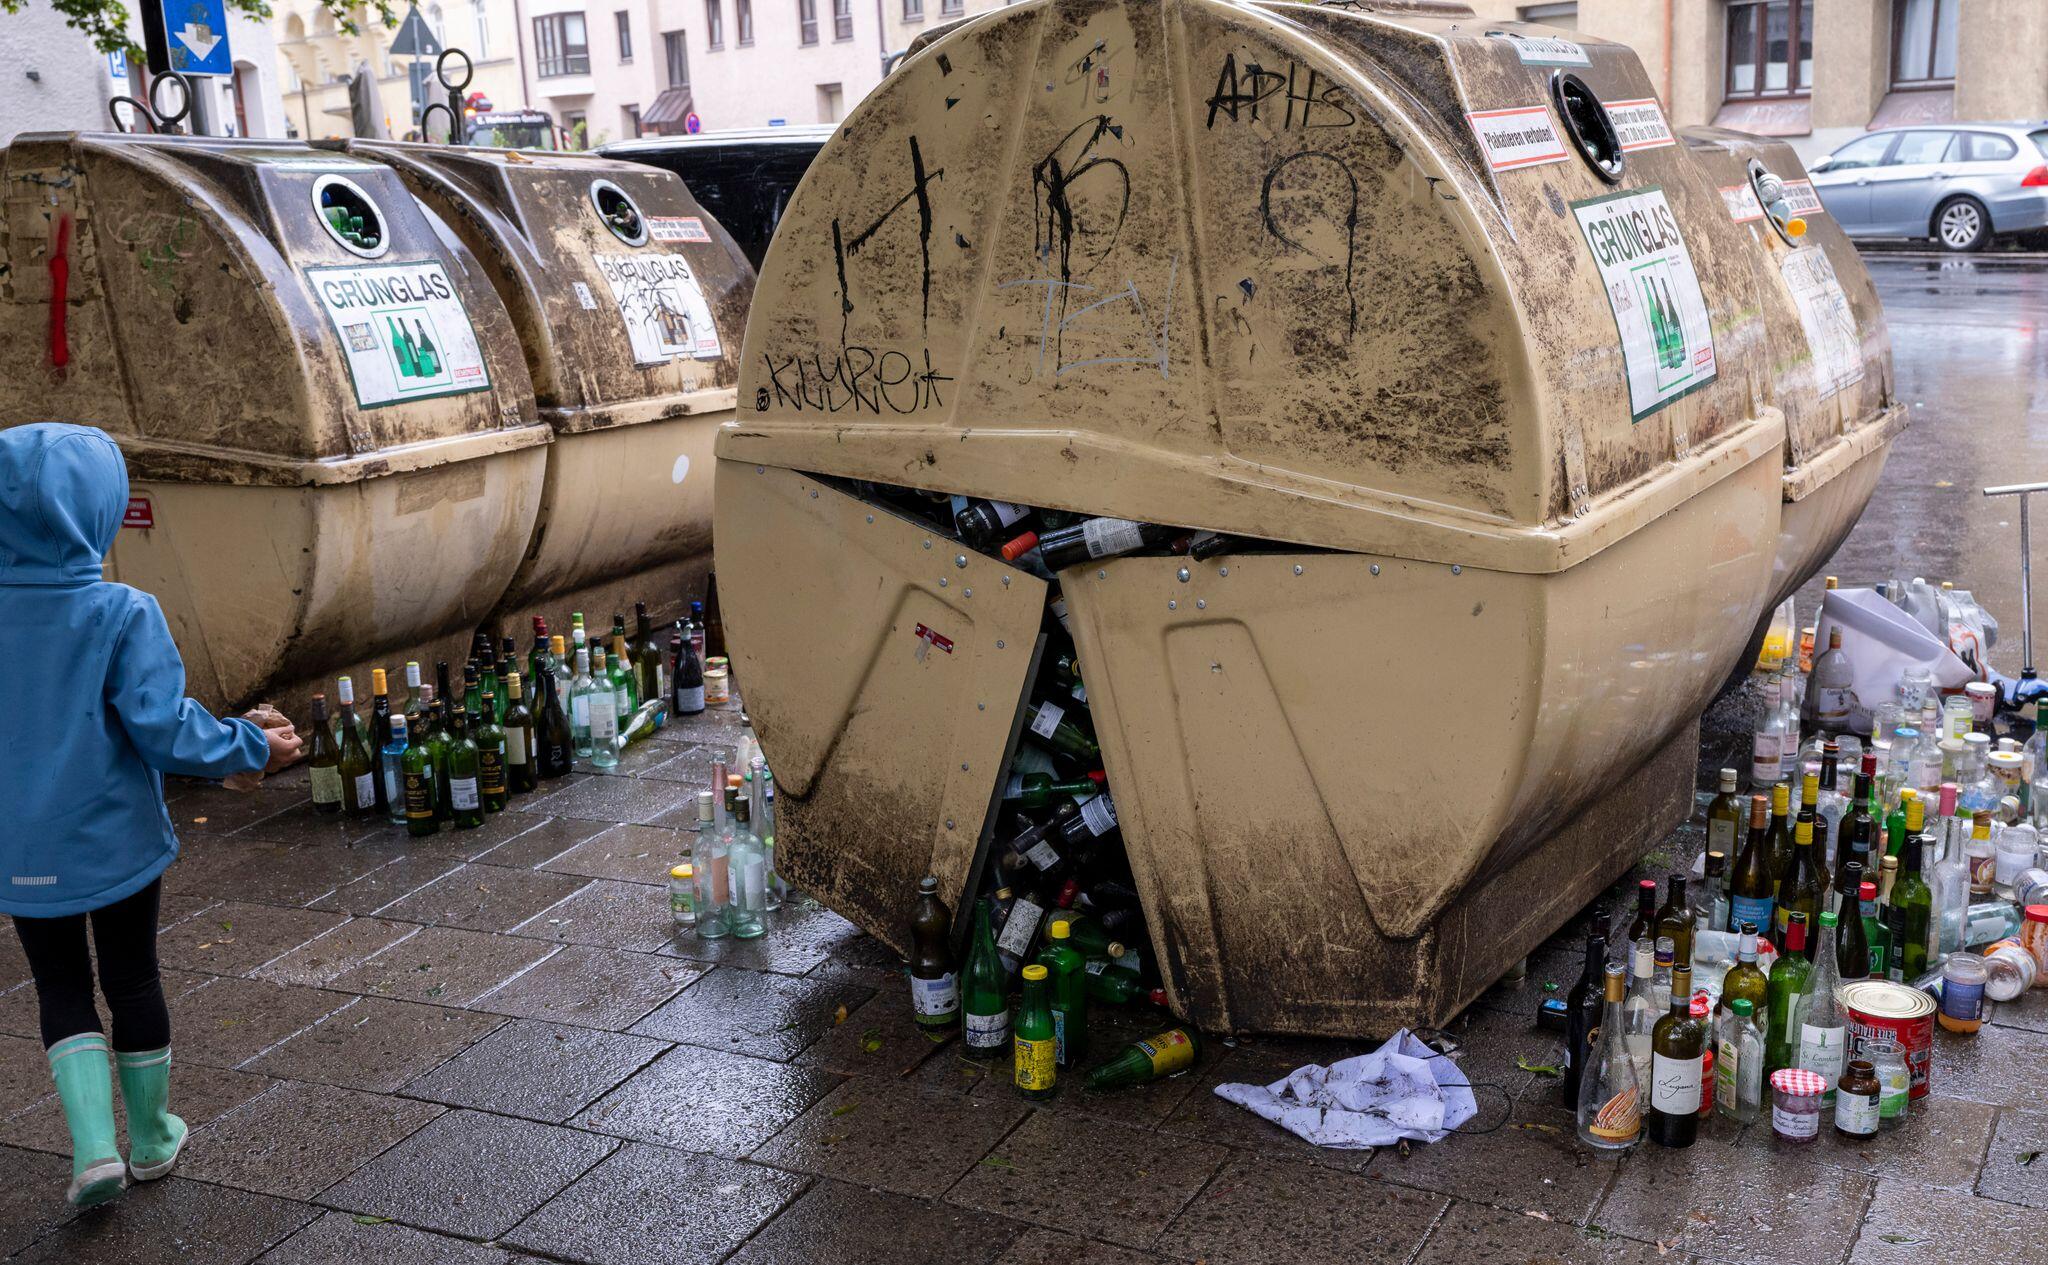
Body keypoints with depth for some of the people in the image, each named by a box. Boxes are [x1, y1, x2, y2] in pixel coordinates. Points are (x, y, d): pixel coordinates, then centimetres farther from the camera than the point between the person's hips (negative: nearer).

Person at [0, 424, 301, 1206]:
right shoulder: (121, 614, -19)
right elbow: (164, 728, -20)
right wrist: (254, 750, -6)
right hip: (114, 839, -2)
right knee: (133, 981, 16)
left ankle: (94, 1144, 4)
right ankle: (152, 1141, 31)